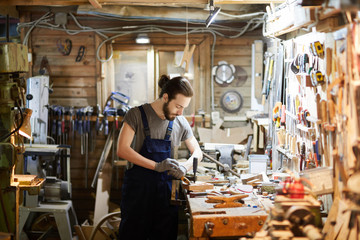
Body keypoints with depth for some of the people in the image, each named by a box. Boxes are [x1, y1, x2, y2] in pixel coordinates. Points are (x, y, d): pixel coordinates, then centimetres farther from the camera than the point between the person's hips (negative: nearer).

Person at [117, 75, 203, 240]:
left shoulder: (181, 123, 6)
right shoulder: (137, 114, -6)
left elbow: (197, 152, 16)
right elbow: (122, 150, -15)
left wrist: (185, 167, -7)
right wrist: (156, 166, -22)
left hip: (165, 188, 4)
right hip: (138, 188, -3)